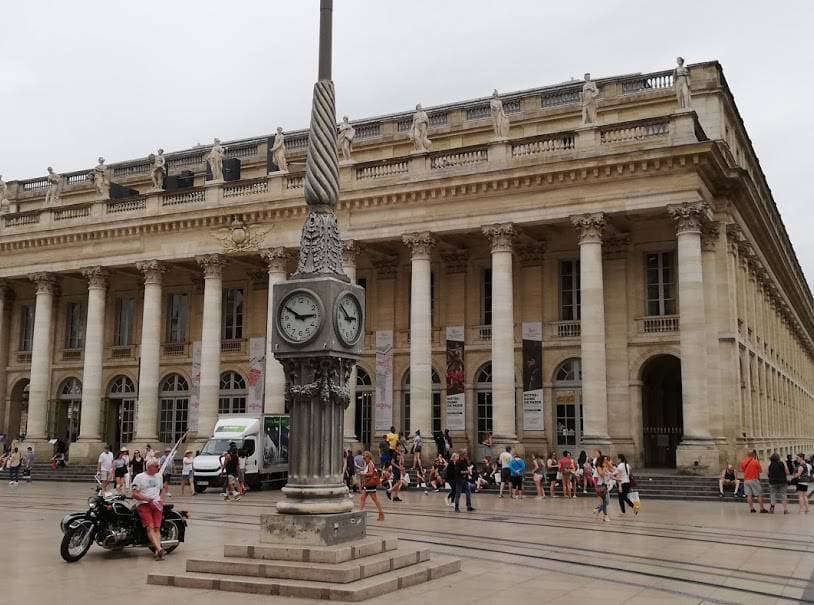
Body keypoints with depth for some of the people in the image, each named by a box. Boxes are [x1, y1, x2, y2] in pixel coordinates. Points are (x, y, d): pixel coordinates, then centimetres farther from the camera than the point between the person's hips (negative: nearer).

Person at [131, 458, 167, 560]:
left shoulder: (159, 477, 20)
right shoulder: (139, 477, 2)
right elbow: (134, 494, -3)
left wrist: (160, 499, 12)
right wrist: (148, 499, -13)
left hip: (156, 505, 4)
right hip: (144, 505, -4)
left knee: (157, 528, -14)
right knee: (150, 527, -22)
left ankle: (157, 552, -24)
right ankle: (159, 549, -36)